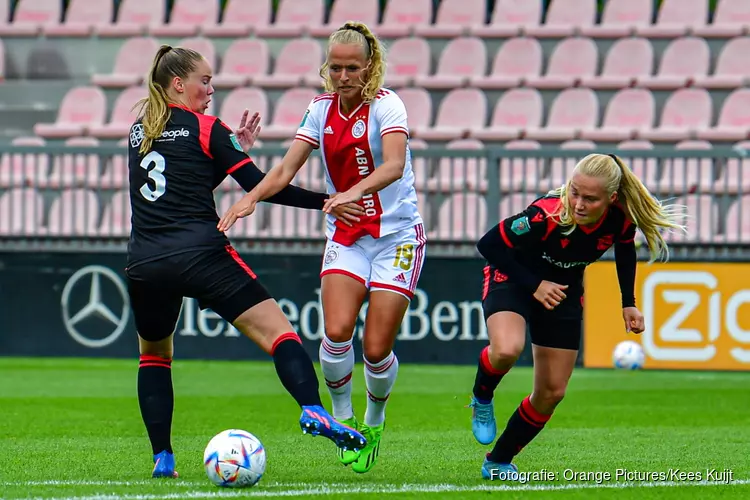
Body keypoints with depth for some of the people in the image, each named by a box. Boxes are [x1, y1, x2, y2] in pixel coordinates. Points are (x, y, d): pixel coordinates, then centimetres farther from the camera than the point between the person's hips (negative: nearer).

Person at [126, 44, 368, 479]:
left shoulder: (139, 132, 18)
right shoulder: (205, 129, 2)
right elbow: (260, 186, -2)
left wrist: (234, 150, 25)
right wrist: (326, 202, 4)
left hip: (145, 265, 5)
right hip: (201, 255, -5)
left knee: (154, 353, 24)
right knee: (277, 329, -8)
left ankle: (162, 458, 12)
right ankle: (313, 409, -32)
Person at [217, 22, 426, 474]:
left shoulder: (386, 104, -13)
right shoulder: (321, 110, 2)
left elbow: (393, 166, -30)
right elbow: (287, 169, -4)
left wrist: (354, 192, -47)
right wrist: (252, 198, -23)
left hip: (397, 236, -3)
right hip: (346, 237, 3)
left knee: (377, 349, -8)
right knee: (337, 331, -20)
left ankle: (375, 421, 22)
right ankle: (342, 418, 5)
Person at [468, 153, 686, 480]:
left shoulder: (622, 217, -22)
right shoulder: (546, 215, -37)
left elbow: (624, 248, 4)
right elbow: (488, 245, -26)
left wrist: (628, 304, 2)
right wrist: (534, 285, -27)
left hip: (565, 289, 5)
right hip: (512, 277, -5)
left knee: (552, 392, 2)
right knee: (507, 350, -35)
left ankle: (499, 462, 22)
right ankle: (481, 400, -1)